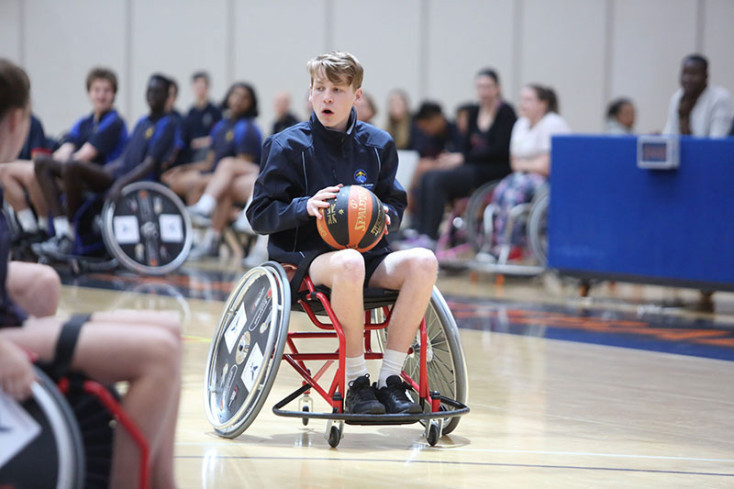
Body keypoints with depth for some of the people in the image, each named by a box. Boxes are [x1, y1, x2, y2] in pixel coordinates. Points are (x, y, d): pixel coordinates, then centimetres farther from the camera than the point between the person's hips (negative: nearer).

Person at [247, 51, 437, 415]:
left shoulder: (377, 144, 11)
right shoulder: (287, 146, 1)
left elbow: (396, 204, 19)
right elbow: (259, 215, 0)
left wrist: (384, 214, -6)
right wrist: (305, 207, -18)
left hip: (368, 253, 4)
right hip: (306, 257, -4)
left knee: (423, 261, -27)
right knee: (349, 263, -40)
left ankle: (390, 380, -22)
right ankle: (356, 385, -26)